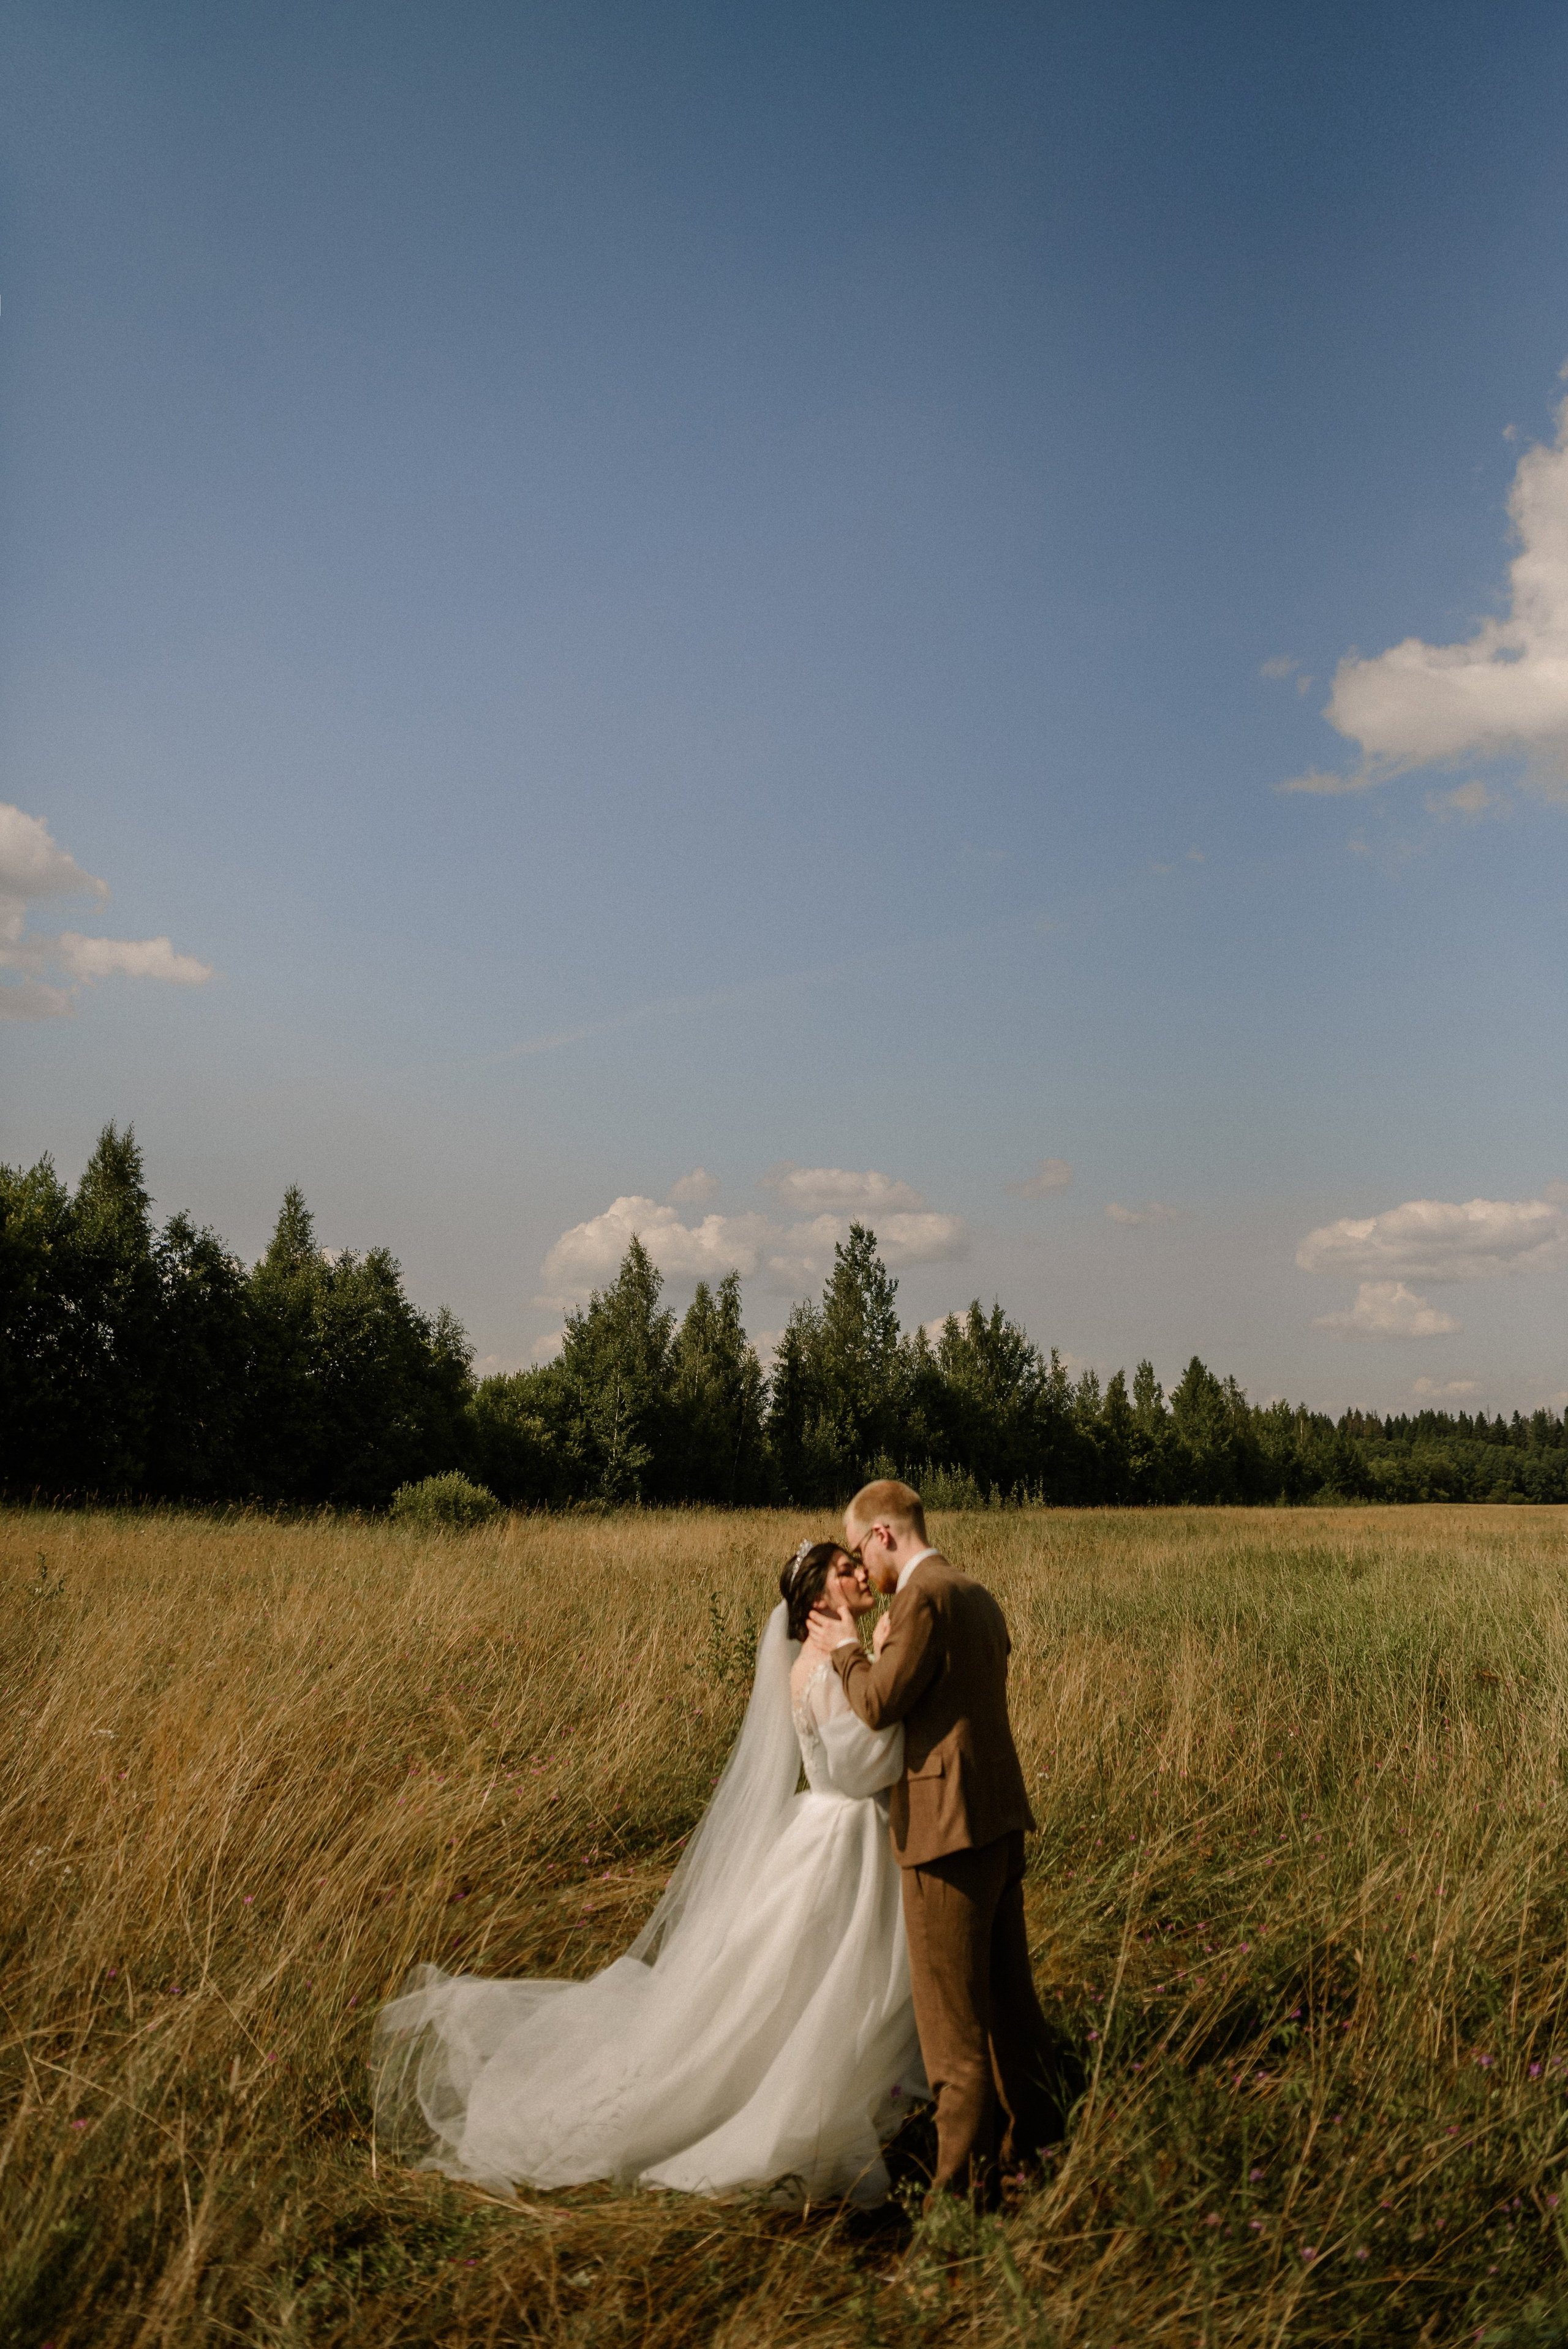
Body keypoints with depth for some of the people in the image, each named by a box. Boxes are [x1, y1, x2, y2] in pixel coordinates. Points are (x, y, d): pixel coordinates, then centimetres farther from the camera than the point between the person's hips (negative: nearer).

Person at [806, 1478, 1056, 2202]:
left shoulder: (923, 1598, -16)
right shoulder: (977, 1597, 14)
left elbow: (879, 1707, -15)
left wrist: (846, 1648, 1)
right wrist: (881, 1654, 11)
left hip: (947, 1824, -9)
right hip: (1000, 1816, 9)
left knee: (952, 2008, -1)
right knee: (1006, 1986, 18)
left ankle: (966, 2174, 6)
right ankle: (1030, 2135, 29)